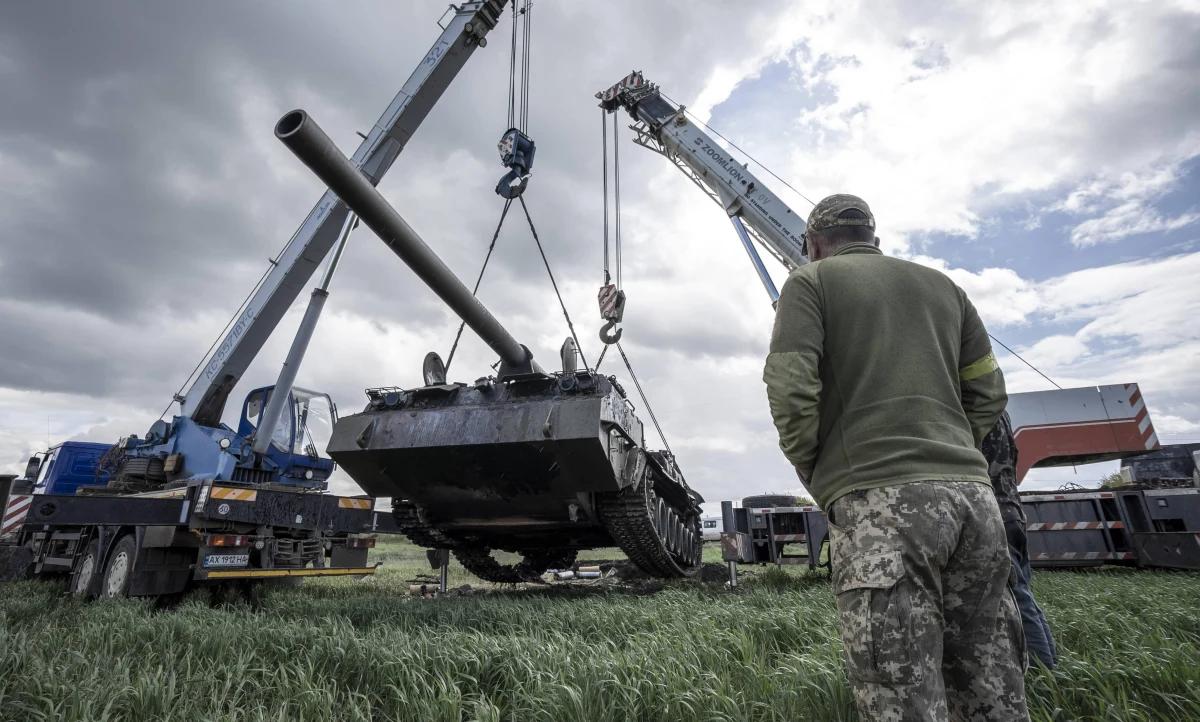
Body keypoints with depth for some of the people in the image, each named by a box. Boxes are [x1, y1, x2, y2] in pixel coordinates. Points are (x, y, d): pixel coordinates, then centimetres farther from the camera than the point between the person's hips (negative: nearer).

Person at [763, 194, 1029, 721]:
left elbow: (790, 388, -8)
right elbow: (988, 392, 19)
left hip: (880, 500, -6)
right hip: (971, 494, 7)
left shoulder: (810, 282, 5)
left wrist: (813, 473, 5)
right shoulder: (942, 285, 22)